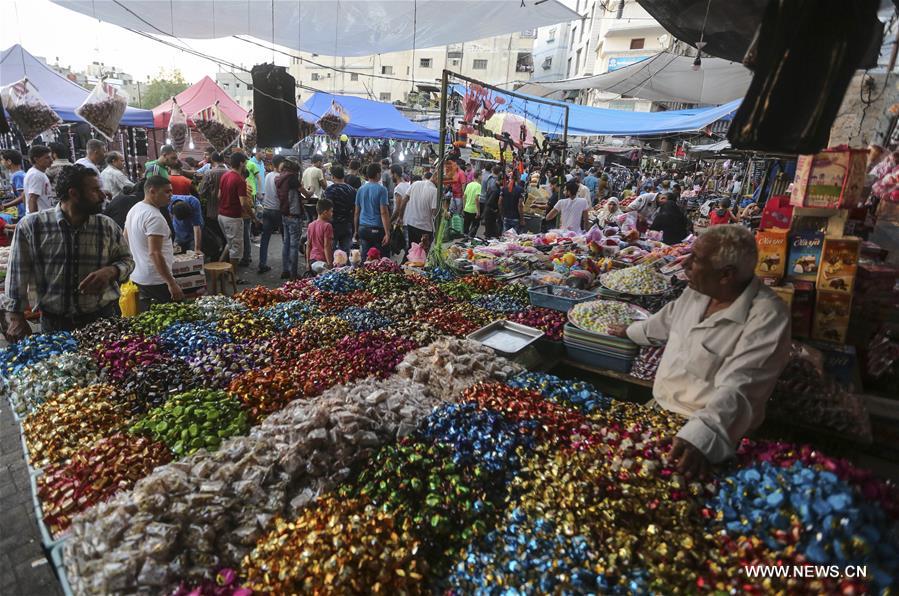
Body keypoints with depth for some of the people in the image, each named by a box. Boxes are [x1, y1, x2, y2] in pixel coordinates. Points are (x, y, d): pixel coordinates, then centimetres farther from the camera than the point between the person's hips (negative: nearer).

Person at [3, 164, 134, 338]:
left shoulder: (108, 226, 0)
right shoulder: (30, 226, -5)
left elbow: (127, 260, 9)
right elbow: (17, 274, 0)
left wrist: (111, 271, -13)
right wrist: (16, 318, -3)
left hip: (104, 318, 1)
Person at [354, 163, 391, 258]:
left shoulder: (361, 189, 9)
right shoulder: (381, 189, -7)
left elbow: (356, 212, 12)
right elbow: (383, 212, -14)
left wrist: (356, 231, 20)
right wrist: (387, 233, -15)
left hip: (363, 228, 5)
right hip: (377, 229, -5)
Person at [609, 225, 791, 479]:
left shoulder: (767, 317, -20)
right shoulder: (697, 291, 2)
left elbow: (737, 389, -30)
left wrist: (701, 437, -44)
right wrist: (630, 331, 38)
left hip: (705, 433, -7)